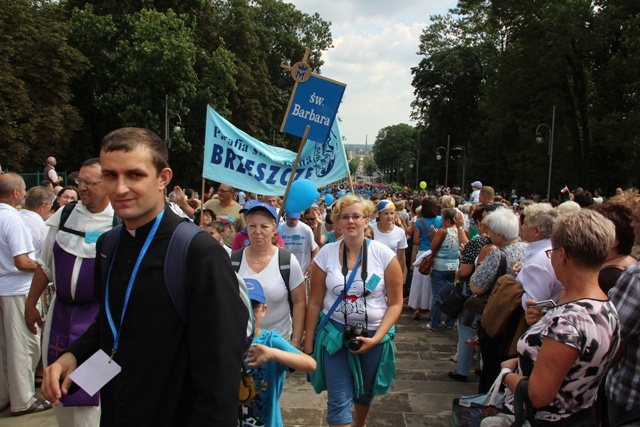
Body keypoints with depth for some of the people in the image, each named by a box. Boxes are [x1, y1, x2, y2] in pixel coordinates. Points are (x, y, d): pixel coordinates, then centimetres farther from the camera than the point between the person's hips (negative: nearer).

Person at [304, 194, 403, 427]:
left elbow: (395, 303, -5)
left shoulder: (384, 255, -9)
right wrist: (308, 343, 0)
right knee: (339, 400, -2)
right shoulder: (326, 253, -7)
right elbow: (315, 302, -2)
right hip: (335, 334, -1)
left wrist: (376, 338, -15)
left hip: (374, 334, 1)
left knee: (365, 392, 22)